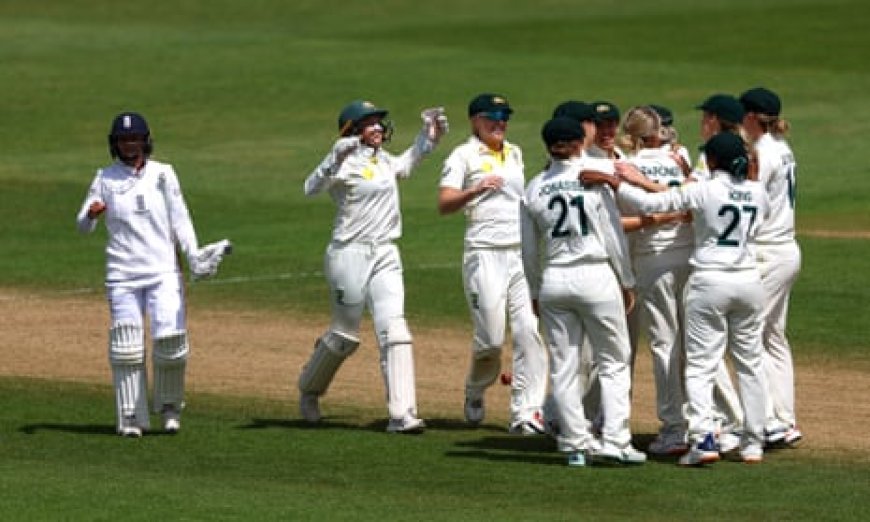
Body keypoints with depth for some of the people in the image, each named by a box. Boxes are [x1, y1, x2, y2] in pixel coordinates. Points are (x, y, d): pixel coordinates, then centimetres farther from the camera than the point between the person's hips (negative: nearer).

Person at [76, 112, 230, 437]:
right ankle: (131, 419, 1)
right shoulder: (105, 179, 8)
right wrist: (91, 214, -22)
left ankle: (170, 408, 11)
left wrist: (193, 255, -11)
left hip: (163, 272, 0)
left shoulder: (163, 174, 8)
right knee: (125, 348, -5)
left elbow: (179, 219, 5)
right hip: (122, 274, 0)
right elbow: (83, 226, 2)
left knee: (170, 342, -11)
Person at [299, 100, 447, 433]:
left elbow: (404, 165, 39)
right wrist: (336, 158, -43)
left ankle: (402, 414, -13)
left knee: (394, 330, -8)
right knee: (346, 334, 4)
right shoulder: (347, 162, -10)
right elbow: (311, 188, -27)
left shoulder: (384, 161, 14)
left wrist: (429, 135, 26)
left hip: (386, 257, 6)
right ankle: (309, 389, 33)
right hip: (350, 255, -6)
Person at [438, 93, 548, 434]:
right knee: (491, 337, -7)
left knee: (530, 330, -8)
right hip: (485, 253, -5)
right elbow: (444, 204, -11)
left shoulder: (514, 154, 19)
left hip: (522, 252, 5)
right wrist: (475, 190, -27)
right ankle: (475, 394, 22)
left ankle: (526, 413, -10)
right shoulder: (463, 156, -1)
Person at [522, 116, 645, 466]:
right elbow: (614, 239, -3)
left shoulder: (534, 189, 2)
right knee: (613, 362, 4)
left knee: (563, 368, 8)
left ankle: (575, 445, 7)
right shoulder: (594, 182, -6)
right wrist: (627, 282, 8)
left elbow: (529, 250, 8)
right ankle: (614, 440, -5)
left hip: (553, 280, 3)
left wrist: (535, 292, 19)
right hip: (596, 277, -3)